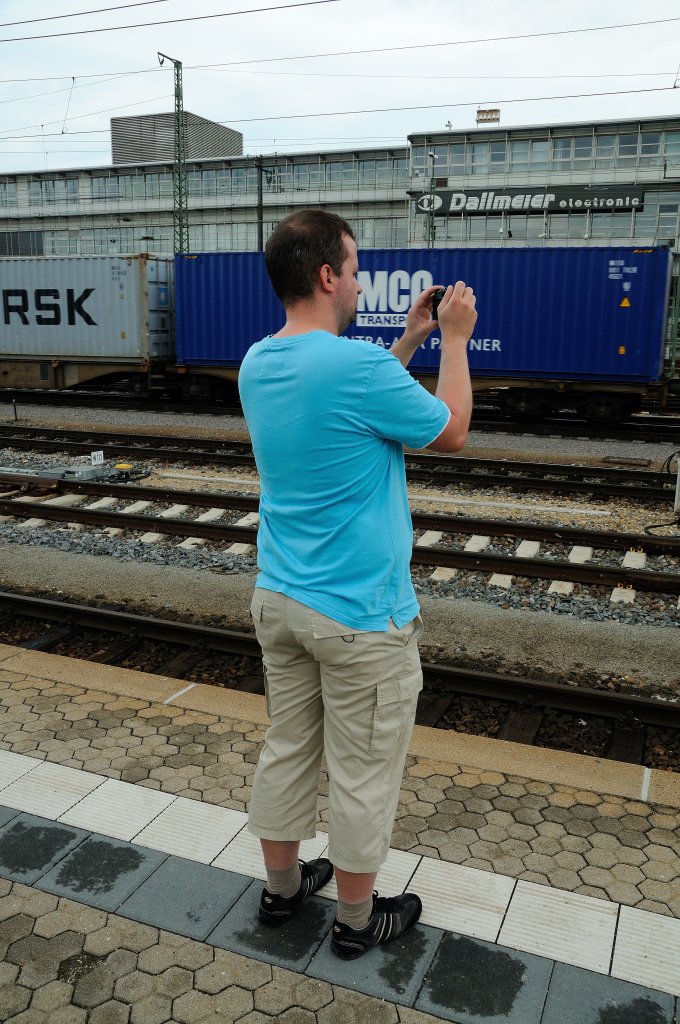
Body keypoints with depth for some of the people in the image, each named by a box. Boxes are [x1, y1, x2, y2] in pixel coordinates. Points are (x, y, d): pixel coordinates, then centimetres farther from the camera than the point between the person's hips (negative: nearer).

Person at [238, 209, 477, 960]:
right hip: (359, 615, -7)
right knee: (362, 773, 11)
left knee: (286, 750, 21)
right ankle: (356, 921, 31)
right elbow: (451, 432, -7)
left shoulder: (257, 363, 2)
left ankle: (282, 888, 40)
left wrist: (409, 341, 17)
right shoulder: (358, 366, -22)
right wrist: (455, 340, 5)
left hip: (278, 598, 8)